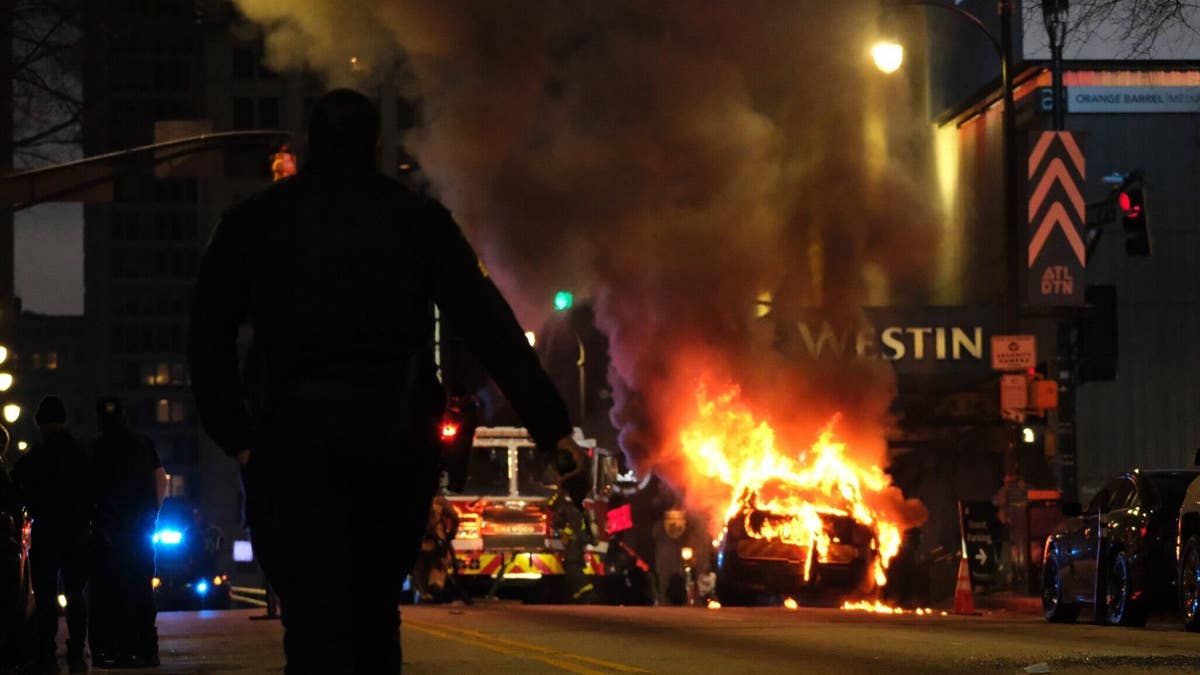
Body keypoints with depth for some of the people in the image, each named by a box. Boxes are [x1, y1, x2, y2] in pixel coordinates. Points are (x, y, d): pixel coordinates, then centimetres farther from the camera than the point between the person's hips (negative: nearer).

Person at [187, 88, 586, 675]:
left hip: (291, 436, -1)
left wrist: (235, 437, 5)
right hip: (395, 438, 1)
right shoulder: (419, 219, 7)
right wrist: (551, 426, -5)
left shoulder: (254, 220, 9)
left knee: (315, 625, -6)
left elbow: (208, 336, 4)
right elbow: (490, 328, -1)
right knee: (374, 614, 16)